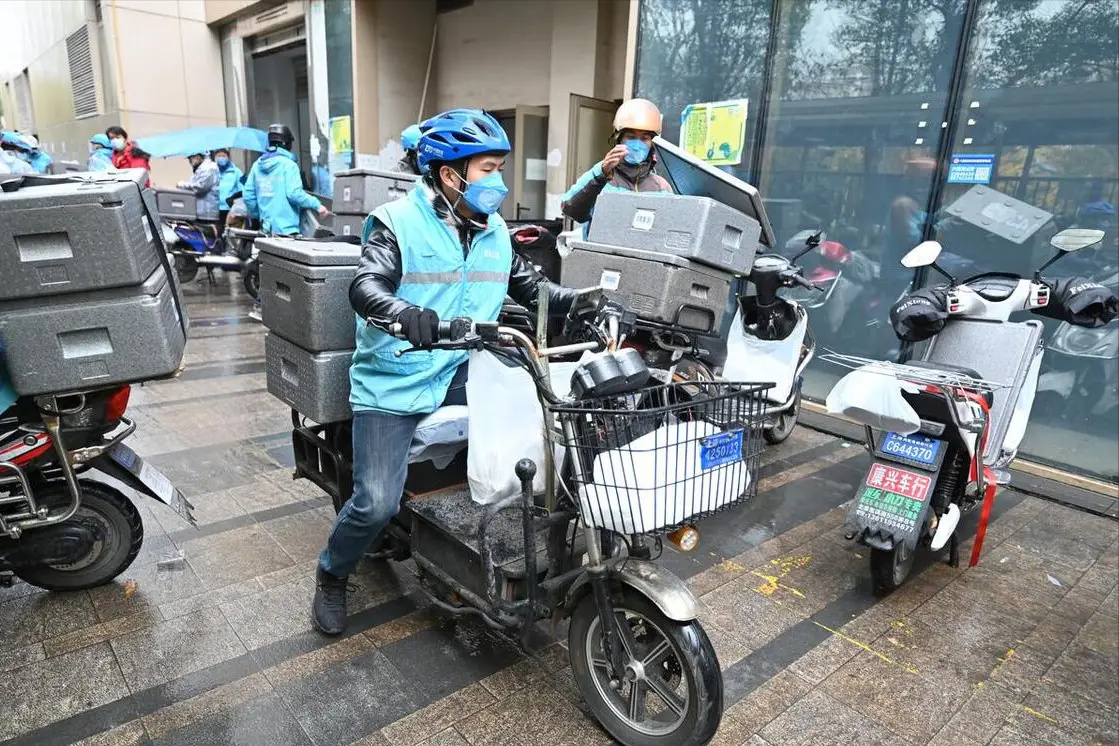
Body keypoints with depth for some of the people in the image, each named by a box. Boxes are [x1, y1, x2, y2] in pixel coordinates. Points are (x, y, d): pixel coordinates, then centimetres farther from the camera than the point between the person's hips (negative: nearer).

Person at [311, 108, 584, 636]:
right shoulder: (398, 221, -9)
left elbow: (529, 287, 13)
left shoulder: (494, 230, 9)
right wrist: (405, 313, -46)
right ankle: (332, 575, 23)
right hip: (393, 379, -5)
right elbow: (365, 287, -23)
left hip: (462, 371, 5)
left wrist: (578, 301, -6)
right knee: (376, 505, -11)